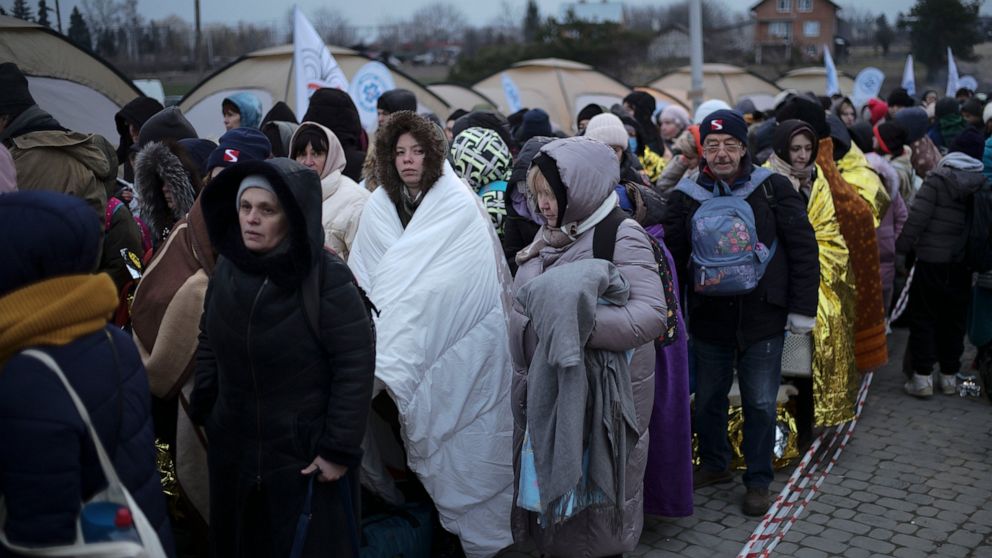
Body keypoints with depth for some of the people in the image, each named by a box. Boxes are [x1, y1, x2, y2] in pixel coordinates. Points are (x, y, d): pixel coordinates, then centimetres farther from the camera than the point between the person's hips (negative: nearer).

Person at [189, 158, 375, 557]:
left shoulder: (327, 278, -18)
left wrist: (339, 449, -17)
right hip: (234, 449, 5)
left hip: (306, 453, -5)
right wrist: (202, 411, 9)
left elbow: (356, 364, -17)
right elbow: (209, 345, 11)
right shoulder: (227, 267, -1)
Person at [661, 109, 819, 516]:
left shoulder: (773, 188, -4)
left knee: (760, 404, 5)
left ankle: (758, 481, 22)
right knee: (707, 399, 15)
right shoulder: (686, 195, 2)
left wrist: (803, 308, -5)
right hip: (708, 318, 2)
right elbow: (672, 256, 6)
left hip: (762, 317, -2)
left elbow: (803, 249, -2)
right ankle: (714, 464, 37)